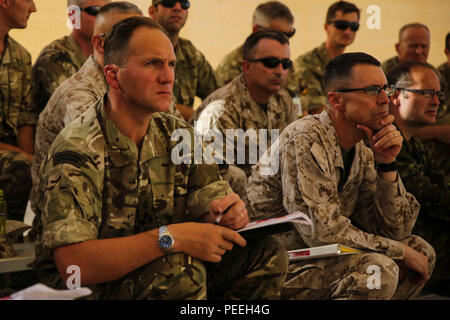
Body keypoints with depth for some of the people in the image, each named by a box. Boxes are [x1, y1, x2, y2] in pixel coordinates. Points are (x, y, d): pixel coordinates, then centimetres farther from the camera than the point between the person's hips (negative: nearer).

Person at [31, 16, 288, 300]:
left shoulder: (179, 136, 4)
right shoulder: (78, 151, -20)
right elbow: (72, 264, -30)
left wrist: (230, 211, -23)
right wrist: (171, 237, -36)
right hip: (94, 286, -7)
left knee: (267, 254, -5)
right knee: (181, 268, -34)